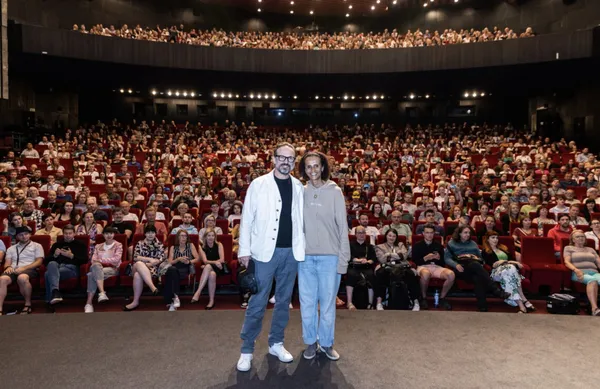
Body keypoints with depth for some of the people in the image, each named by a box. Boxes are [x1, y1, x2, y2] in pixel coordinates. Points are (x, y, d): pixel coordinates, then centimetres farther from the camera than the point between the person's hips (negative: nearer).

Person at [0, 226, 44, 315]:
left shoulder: (37, 246, 16)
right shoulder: (11, 248, 28)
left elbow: (39, 261, 3)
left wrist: (24, 268, -13)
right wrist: (8, 267, -9)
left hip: (30, 269, -3)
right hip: (13, 270, 4)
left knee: (22, 277, -40)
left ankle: (28, 304, -23)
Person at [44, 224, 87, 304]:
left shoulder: (80, 244, 18)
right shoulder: (57, 244, 27)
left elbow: (85, 260, 2)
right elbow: (46, 260, 18)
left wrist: (72, 256, -11)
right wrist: (54, 255, -3)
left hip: (71, 267, -3)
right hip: (56, 266, 3)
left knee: (48, 274, -31)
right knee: (52, 264, -36)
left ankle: (50, 298, -31)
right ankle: (55, 291, -51)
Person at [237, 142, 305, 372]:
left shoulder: (299, 187, 7)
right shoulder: (259, 184, -3)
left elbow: (301, 219, 11)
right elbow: (247, 218, -4)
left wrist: (301, 247, 4)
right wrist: (244, 249, -8)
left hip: (291, 251, 4)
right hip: (266, 250, -4)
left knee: (283, 301, 13)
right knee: (257, 303, 1)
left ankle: (276, 343, 29)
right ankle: (247, 350, 14)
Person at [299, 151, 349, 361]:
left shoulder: (334, 192, -2)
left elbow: (342, 227, -3)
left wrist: (343, 258, -7)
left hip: (329, 256, -2)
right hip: (305, 256, 2)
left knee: (328, 302, 9)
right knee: (307, 302, 10)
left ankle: (327, 342, 26)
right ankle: (311, 342, 28)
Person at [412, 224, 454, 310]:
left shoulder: (438, 245, 16)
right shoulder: (417, 245, 7)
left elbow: (443, 262, 14)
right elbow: (414, 261, -1)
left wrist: (438, 258, -9)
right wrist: (426, 258, -15)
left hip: (436, 267, 3)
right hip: (423, 267, -3)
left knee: (451, 274, -27)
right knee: (426, 274, -41)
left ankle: (442, 298, -6)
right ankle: (424, 298, -16)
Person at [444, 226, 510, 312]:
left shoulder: (473, 243, 32)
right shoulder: (451, 243, 18)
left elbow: (480, 256, 25)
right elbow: (447, 258, 6)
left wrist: (479, 262, -1)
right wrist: (456, 265, -14)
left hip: (475, 267, 4)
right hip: (462, 268, -3)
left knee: (478, 278, -36)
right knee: (475, 265, -38)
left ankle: (482, 307, -44)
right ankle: (496, 290, -44)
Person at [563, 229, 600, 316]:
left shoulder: (591, 249, 32)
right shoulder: (568, 248, 19)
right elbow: (567, 262, 4)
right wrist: (576, 270, -16)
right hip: (579, 273, -3)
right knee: (592, 279, -38)